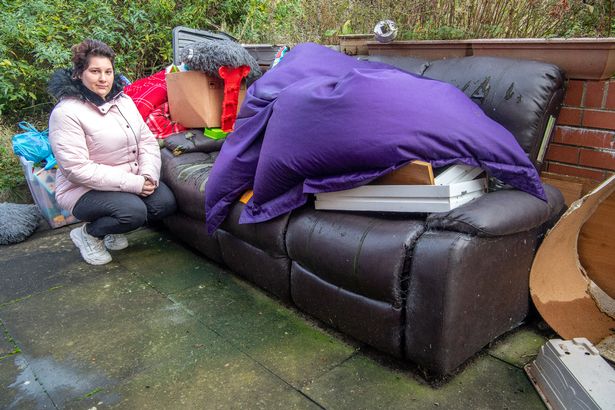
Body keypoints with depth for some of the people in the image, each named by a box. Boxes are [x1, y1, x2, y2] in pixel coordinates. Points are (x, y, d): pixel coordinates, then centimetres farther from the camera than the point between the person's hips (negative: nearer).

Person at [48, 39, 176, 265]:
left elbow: (147, 140, 4)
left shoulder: (123, 100, 5)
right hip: (86, 190, -7)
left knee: (166, 202, -15)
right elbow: (77, 170, -24)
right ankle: (88, 233, 2)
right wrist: (132, 183, -25)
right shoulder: (67, 112, -17)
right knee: (134, 211, -30)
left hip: (132, 180, 7)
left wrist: (148, 175, -15)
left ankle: (112, 229, 12)